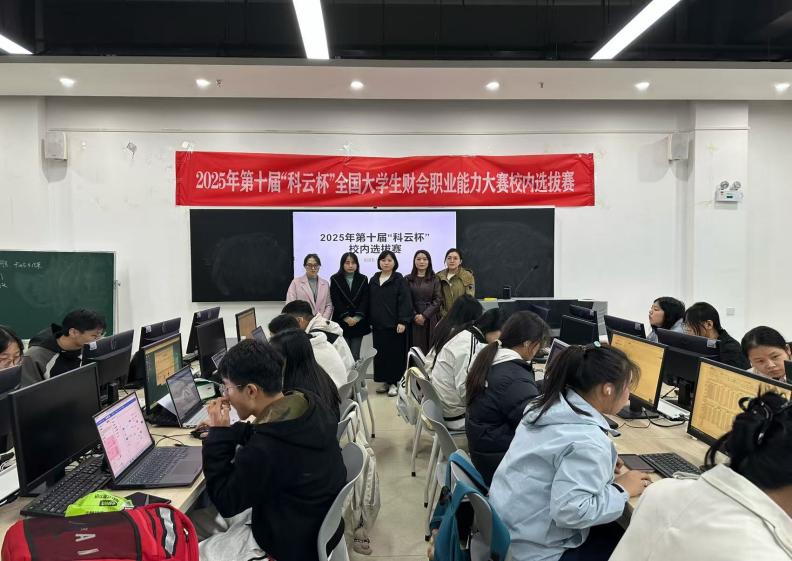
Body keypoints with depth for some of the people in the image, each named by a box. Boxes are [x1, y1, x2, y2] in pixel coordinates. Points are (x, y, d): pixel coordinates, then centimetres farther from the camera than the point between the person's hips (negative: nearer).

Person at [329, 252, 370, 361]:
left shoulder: (363, 279, 9)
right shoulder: (335, 279, 4)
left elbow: (365, 300, 1)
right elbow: (336, 301, -3)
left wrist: (357, 317, -10)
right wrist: (346, 317, -11)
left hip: (358, 322, 1)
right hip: (341, 322, -1)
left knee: (356, 355, 1)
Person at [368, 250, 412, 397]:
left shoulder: (399, 280, -2)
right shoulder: (373, 280, 13)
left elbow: (404, 301, -9)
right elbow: (370, 302, 16)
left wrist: (403, 321, -16)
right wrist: (369, 320, 11)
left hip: (394, 324, -5)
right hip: (378, 324, 5)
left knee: (395, 354, 0)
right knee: (380, 353, 8)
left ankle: (393, 382, 9)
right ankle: (384, 381, 18)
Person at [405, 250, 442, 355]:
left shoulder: (435, 279, 6)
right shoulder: (407, 279, 8)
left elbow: (438, 299, -1)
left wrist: (425, 315, -10)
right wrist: (415, 315, -10)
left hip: (431, 320, 0)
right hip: (413, 321, 0)